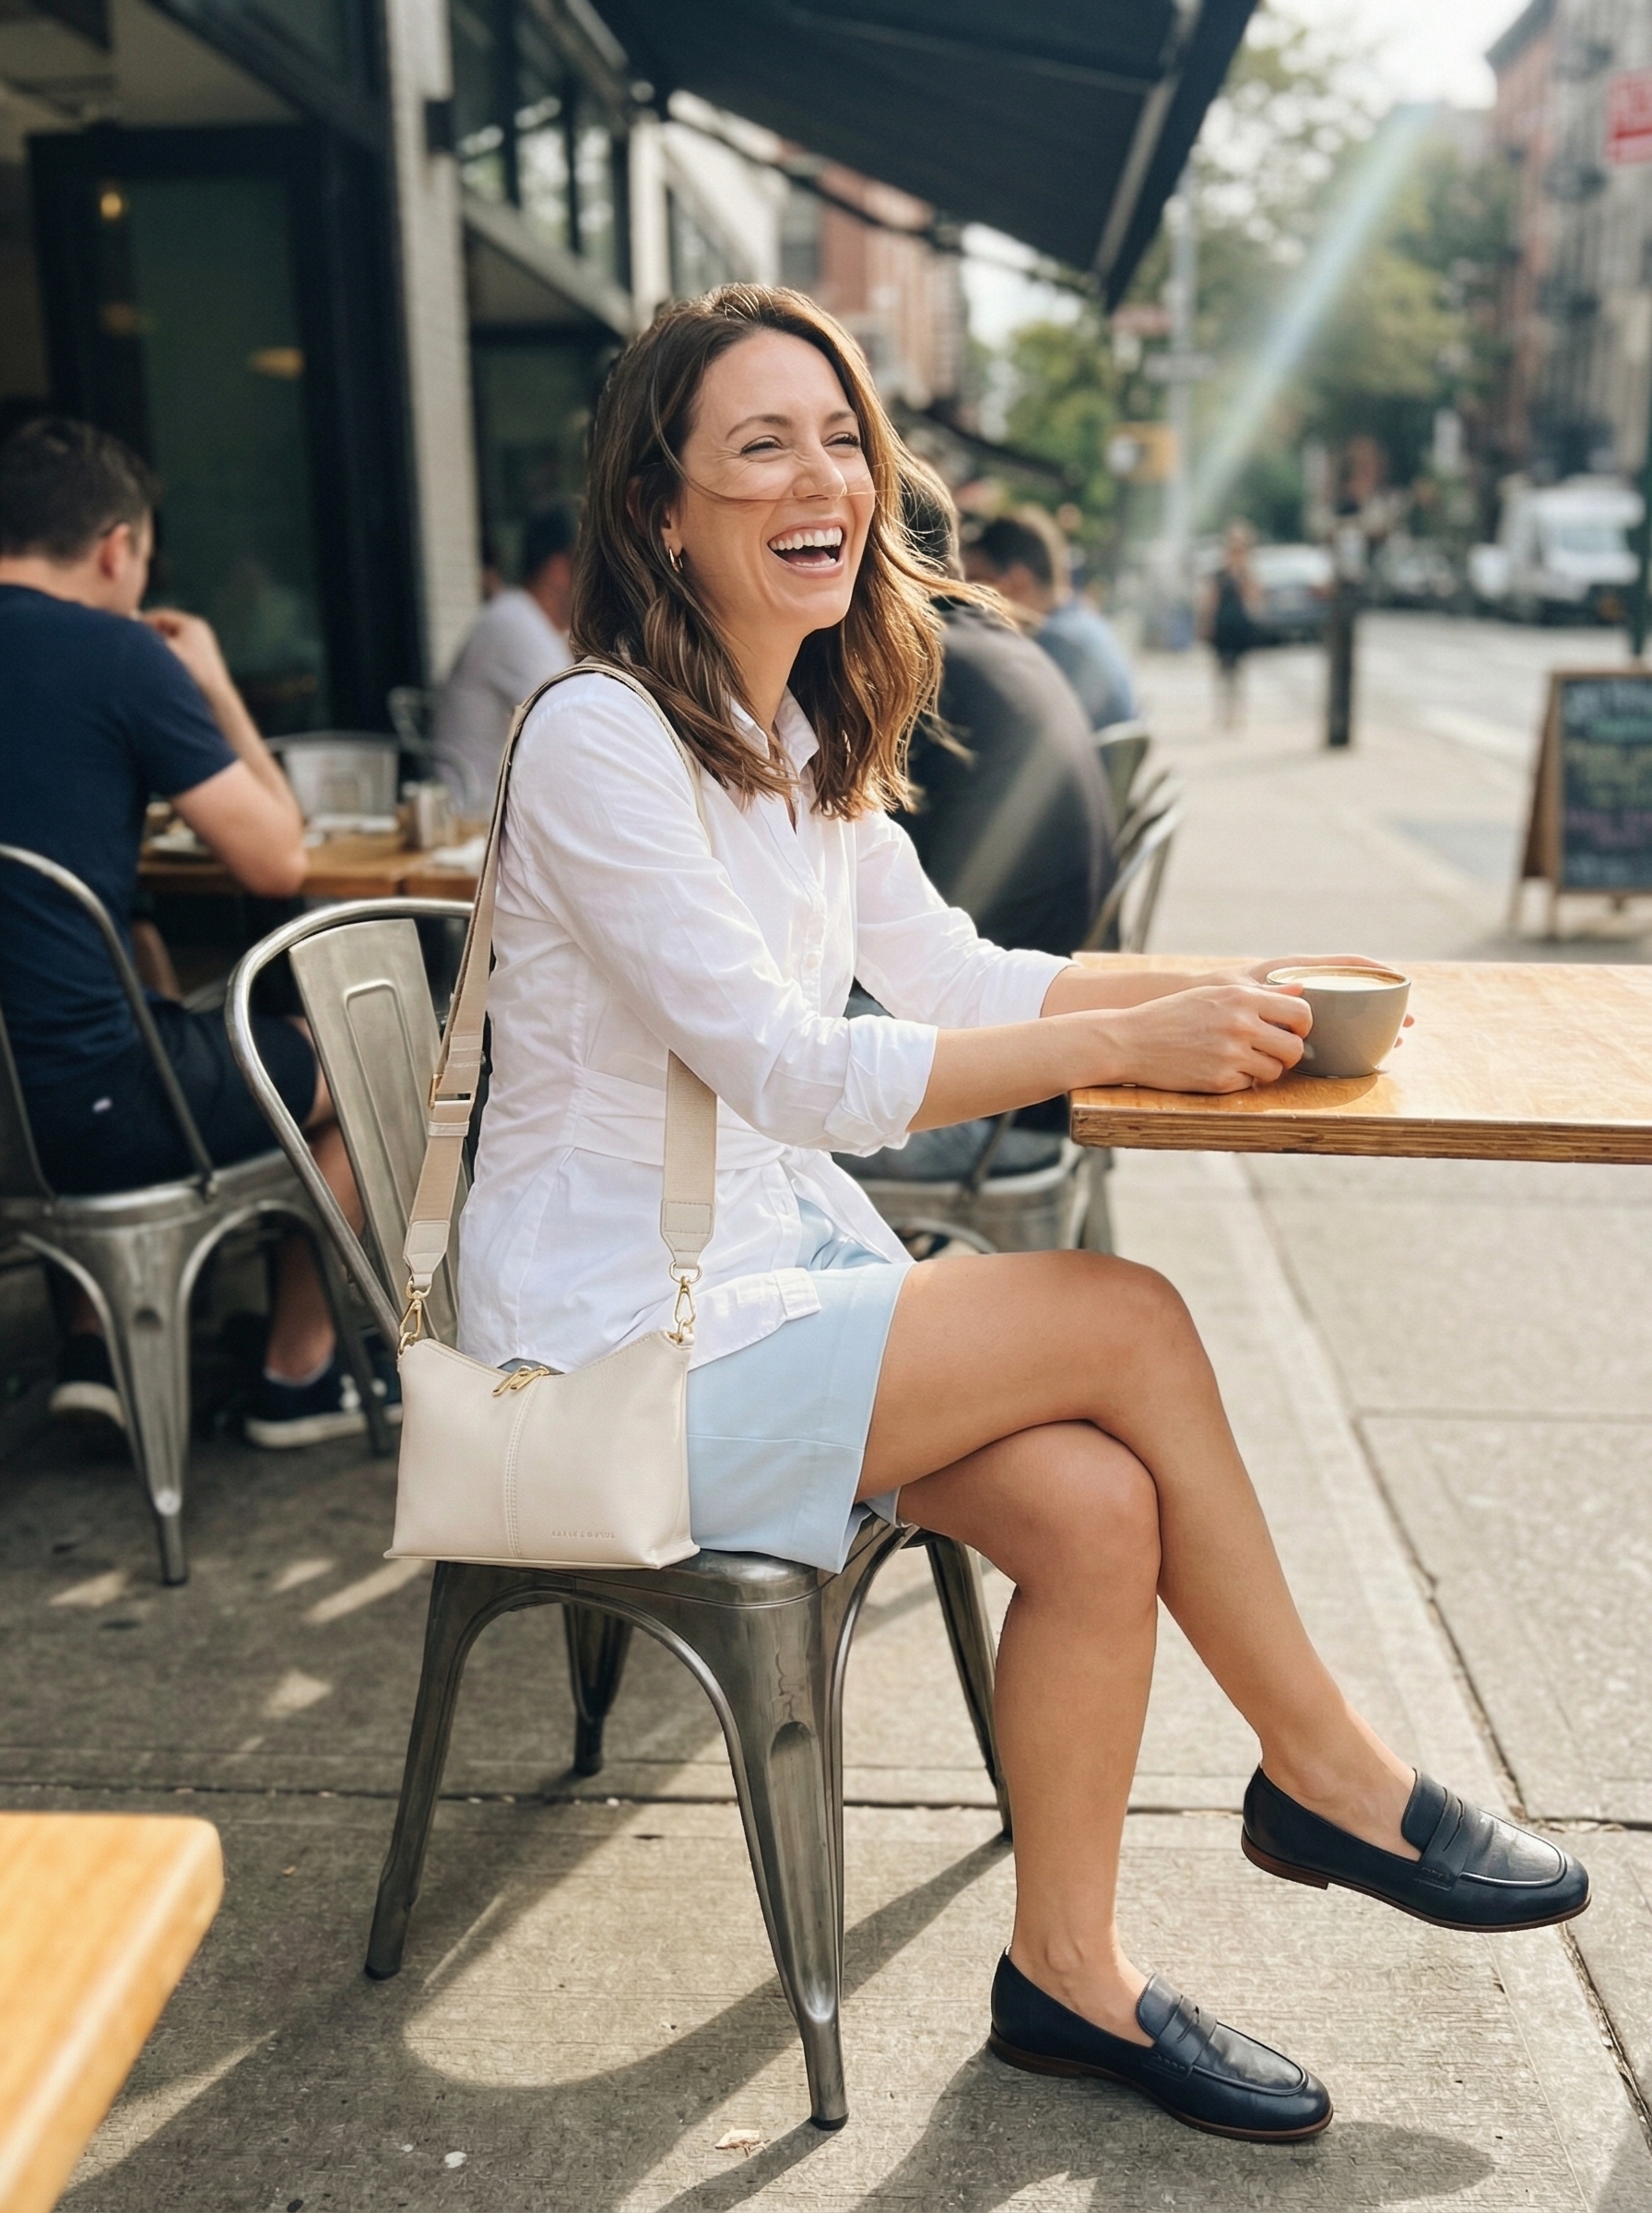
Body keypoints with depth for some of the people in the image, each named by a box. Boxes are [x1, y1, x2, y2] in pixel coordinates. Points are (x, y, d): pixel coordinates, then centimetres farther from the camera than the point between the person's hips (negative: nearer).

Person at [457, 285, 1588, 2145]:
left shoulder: (805, 733, 10)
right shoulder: (599, 739, -17)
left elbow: (950, 973, 12)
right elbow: (794, 1076, -22)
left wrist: (1219, 990, -1)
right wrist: (1134, 1046, -21)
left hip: (782, 1261, 7)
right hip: (618, 1342, -7)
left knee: (1094, 1504, -15)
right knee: (1128, 1320, -16)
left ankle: (1069, 1973, 6)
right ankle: (1330, 1778, 7)